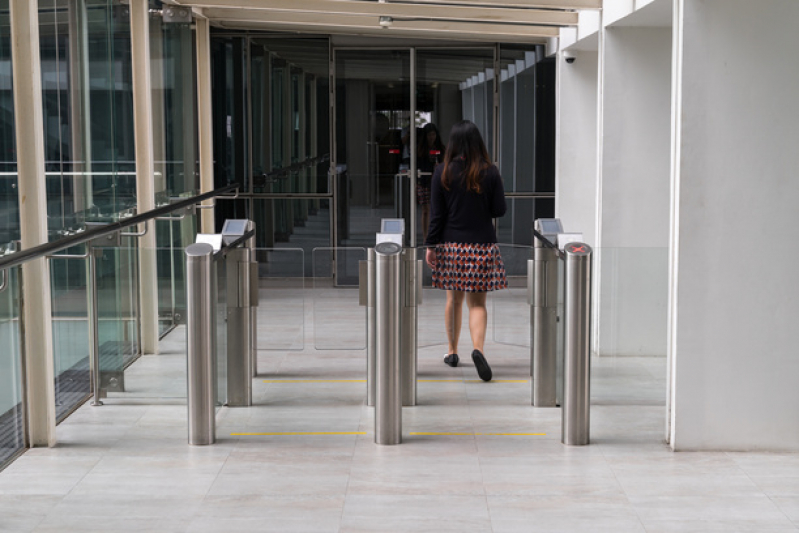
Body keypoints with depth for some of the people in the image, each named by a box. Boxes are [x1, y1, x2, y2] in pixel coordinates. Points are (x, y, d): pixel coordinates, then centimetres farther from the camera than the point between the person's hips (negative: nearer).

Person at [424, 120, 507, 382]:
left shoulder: (443, 172, -4)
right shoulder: (489, 172, -4)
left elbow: (436, 213, -3)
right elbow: (499, 210, 0)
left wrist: (431, 245, 2)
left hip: (451, 245, 1)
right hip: (482, 245, -1)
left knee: (454, 299, 14)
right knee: (477, 302, 2)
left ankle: (452, 352, 23)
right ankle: (478, 349, -19)